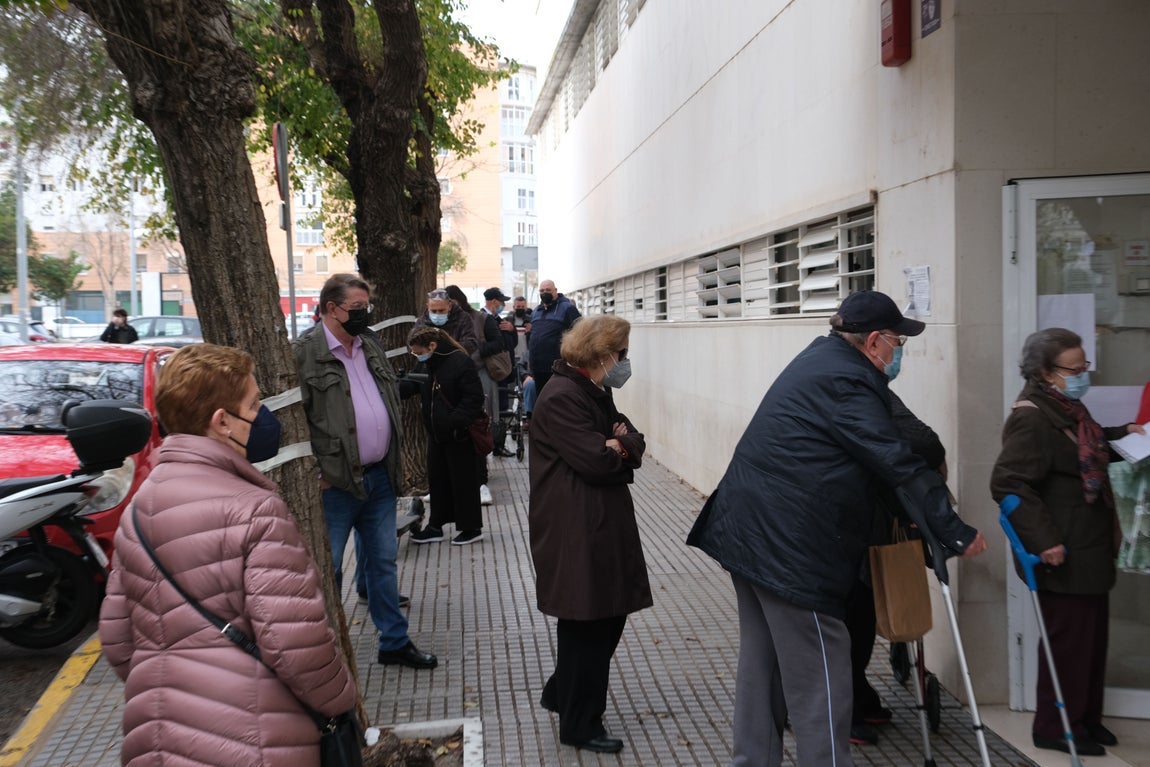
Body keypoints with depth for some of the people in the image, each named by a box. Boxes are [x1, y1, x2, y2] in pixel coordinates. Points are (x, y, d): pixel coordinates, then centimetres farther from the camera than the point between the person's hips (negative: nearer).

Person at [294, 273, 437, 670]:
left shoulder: (371, 345, 11)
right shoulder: (303, 353, -11)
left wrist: (396, 457, 15)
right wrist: (314, 472, -15)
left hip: (381, 475, 7)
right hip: (335, 482, -7)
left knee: (383, 560, 17)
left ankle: (395, 641, 30)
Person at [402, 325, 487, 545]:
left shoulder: (460, 362, -19)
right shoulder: (426, 364, 7)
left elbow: (474, 398, -20)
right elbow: (410, 385, 9)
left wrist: (455, 423, -26)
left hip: (459, 435, -8)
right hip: (436, 434, 8)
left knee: (464, 481, 3)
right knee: (437, 479, 15)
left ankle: (471, 527, 16)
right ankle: (435, 526, 26)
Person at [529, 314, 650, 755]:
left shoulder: (596, 393, 14)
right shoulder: (561, 398, -18)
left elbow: (635, 445, 9)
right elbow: (597, 461, -24)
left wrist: (617, 443, -12)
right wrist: (621, 446, -5)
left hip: (604, 524, 10)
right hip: (575, 531, -9)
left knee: (609, 615, 16)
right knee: (586, 622, 2)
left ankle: (561, 694, 35)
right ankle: (579, 725, 19)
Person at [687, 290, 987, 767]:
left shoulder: (818, 358, 13)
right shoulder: (848, 384, -16)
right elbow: (899, 468, -17)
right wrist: (956, 533, -10)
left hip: (747, 529, 10)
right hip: (790, 544, -10)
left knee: (762, 664, 18)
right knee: (819, 677, -1)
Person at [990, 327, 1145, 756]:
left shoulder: (1069, 408, 12)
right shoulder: (1031, 418, -20)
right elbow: (1006, 483, -27)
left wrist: (1121, 434, 17)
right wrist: (1044, 540, -28)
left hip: (1090, 552, 10)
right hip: (1064, 558, -10)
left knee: (1093, 638, 17)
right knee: (1068, 641, 0)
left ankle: (1085, 717, 32)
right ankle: (1055, 728, 15)